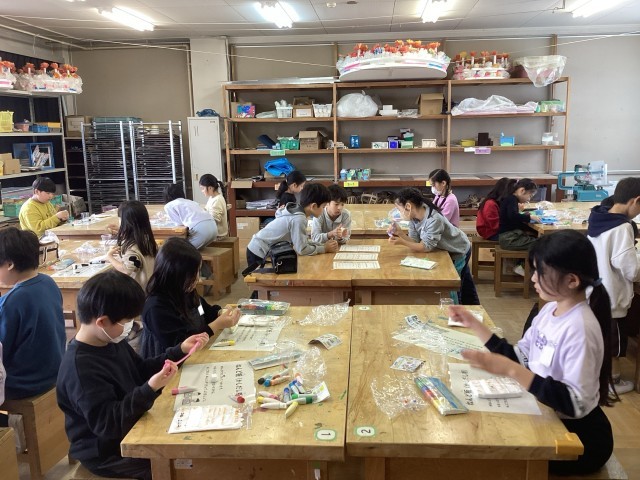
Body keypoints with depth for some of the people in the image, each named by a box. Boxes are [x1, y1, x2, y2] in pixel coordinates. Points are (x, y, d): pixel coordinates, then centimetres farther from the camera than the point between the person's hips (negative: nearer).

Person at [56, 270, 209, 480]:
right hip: (107, 452, -8)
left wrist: (179, 351, 5)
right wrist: (150, 390, -38)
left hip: (131, 430, 9)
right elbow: (107, 424, -29)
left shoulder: (111, 341, 0)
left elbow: (142, 371, 15)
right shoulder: (81, 369, -28)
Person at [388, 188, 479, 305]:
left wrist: (402, 242, -44)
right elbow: (415, 241, -16)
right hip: (447, 251, 8)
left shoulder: (434, 220, -39)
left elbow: (426, 247, -35)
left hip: (459, 251, -8)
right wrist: (400, 233, -31)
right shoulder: (414, 216, -15)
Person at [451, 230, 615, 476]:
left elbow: (575, 403, -31)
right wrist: (474, 324, 1)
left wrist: (510, 371, -39)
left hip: (578, 435, -7)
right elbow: (520, 358, 5)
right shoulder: (550, 310, -1)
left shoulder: (580, 329, -27)